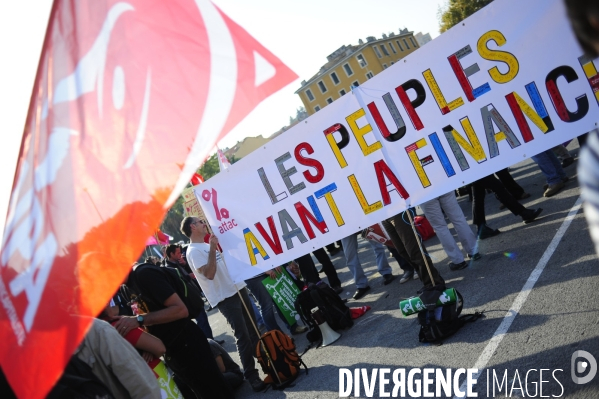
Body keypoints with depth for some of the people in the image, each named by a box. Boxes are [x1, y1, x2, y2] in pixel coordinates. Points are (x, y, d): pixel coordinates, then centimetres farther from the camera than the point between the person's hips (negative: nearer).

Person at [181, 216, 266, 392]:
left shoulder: (207, 245, 15)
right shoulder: (194, 251, -12)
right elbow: (209, 274, -25)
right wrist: (212, 249, -26)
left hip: (238, 289, 8)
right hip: (226, 298, -8)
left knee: (253, 330, 16)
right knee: (243, 336, -7)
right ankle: (251, 375, 4)